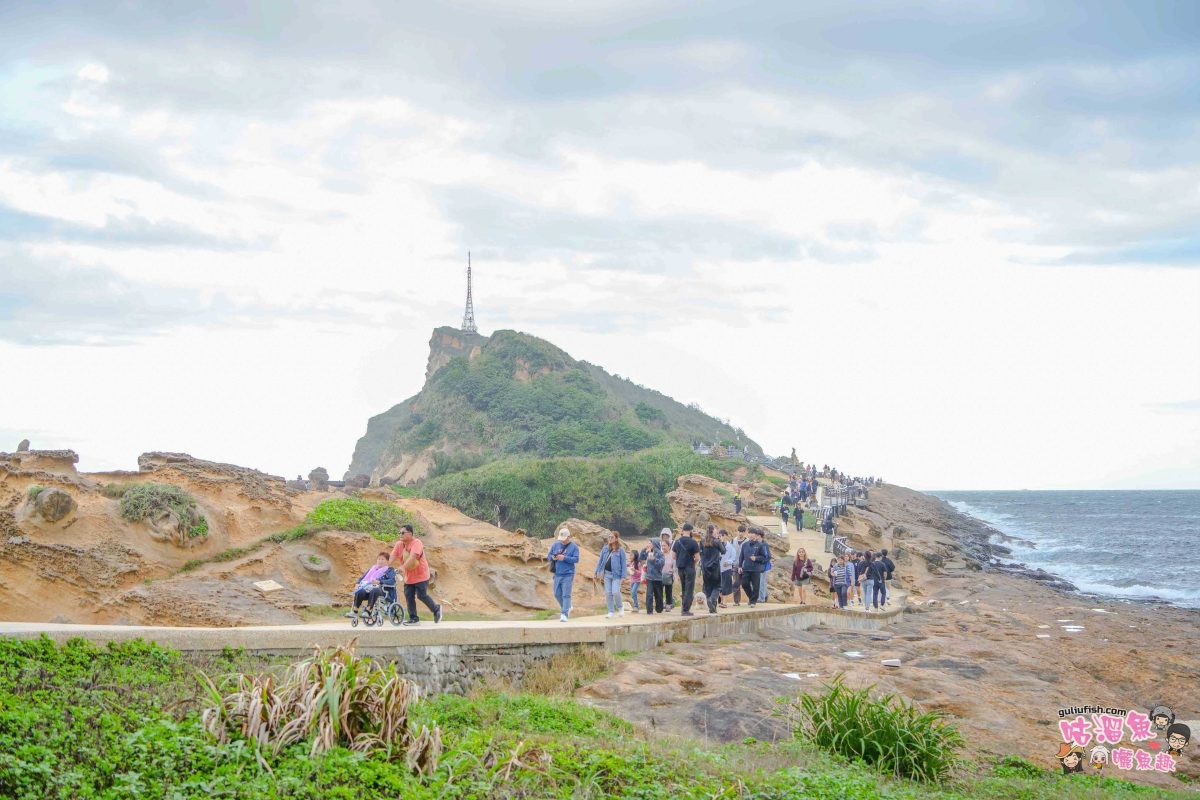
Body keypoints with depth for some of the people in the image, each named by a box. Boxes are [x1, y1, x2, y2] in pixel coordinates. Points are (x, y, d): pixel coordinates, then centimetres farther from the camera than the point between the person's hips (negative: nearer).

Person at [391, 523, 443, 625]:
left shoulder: (416, 543, -20)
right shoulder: (399, 544, 0)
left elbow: (412, 557, -34)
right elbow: (392, 557, -10)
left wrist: (402, 567, -43)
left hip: (420, 575, -6)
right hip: (408, 577, 6)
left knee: (422, 595, -6)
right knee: (408, 596, 2)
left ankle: (436, 609, 17)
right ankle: (413, 618, 12)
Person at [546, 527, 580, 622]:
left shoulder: (574, 546, -2)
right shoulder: (555, 545, 9)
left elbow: (576, 559, -10)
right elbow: (548, 557, 12)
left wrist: (564, 558, -20)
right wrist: (553, 558, -11)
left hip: (568, 575, -5)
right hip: (557, 574, 5)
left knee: (566, 595, -9)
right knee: (557, 594, 11)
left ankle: (564, 614, -10)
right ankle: (567, 607, 33)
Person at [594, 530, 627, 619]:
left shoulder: (620, 550, -4)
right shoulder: (605, 549, 8)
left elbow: (623, 563, -4)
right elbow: (600, 561, 13)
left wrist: (623, 576, -9)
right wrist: (597, 572, 9)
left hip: (616, 575, -4)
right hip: (607, 574, 5)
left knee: (615, 592, -14)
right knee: (608, 593, 4)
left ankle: (620, 607, 12)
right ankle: (611, 612, 12)